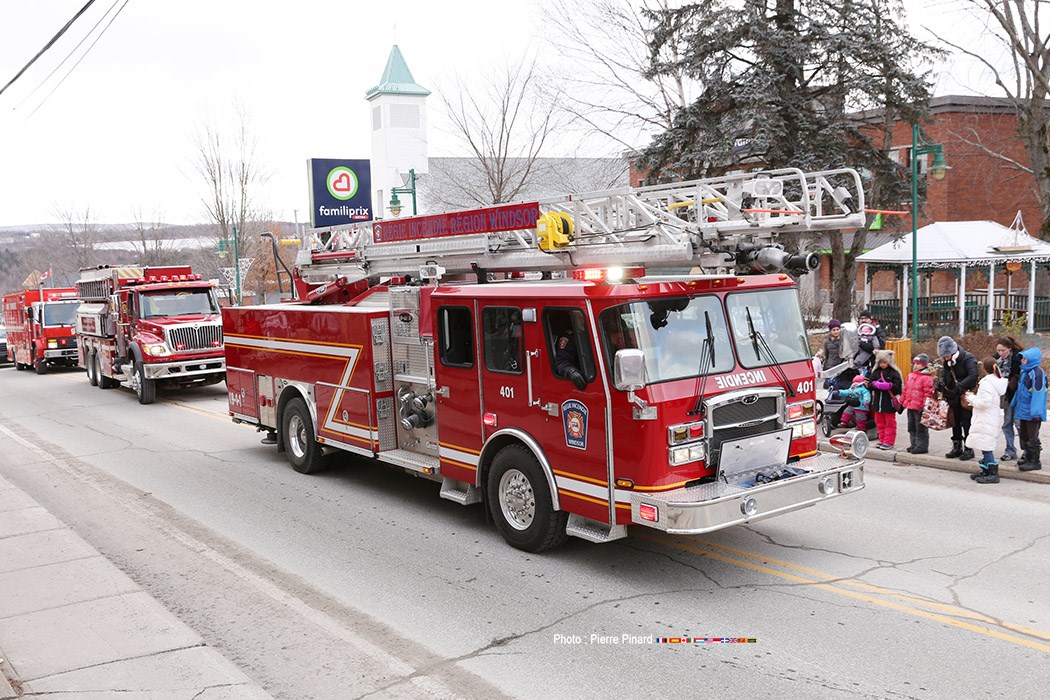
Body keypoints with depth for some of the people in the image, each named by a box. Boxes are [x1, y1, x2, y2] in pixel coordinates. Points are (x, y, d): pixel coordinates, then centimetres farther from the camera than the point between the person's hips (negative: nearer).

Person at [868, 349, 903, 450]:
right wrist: (875, 384, -15)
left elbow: (897, 386, -13)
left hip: (889, 402, -6)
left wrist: (888, 386, -28)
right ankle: (882, 440, 23)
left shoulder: (894, 373, -7)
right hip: (877, 401, 6)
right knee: (879, 422, 13)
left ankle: (889, 442, 9)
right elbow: (870, 383, 6)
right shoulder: (875, 372, 9)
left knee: (889, 422, 4)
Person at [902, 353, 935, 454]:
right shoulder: (910, 376, 13)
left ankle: (922, 446, 6)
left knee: (921, 428, -1)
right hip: (910, 407, 9)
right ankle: (914, 445, 25)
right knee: (911, 427, 15)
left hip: (920, 408, -9)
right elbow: (905, 390, 20)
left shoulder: (927, 378, -12)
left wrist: (924, 405, -20)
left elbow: (928, 393, -17)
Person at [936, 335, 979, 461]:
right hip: (954, 397, 7)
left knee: (967, 422, -3)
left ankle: (968, 449, 5)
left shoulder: (968, 358, -17)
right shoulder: (948, 362, 7)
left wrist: (959, 386, -33)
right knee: (955, 423, 13)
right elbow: (944, 375, 11)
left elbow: (973, 376, -29)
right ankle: (957, 447, 22)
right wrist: (940, 383, -11)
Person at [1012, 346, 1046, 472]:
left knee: (1032, 437, 0)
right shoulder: (1024, 371, 9)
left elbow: (1039, 393, -22)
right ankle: (1028, 457, 28)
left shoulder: (1037, 373, -19)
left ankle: (1034, 461, 8)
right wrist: (1015, 404, 19)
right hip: (1023, 411, 9)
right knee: (1024, 436, 17)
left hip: (1032, 413, -9)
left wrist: (1036, 412, -23)